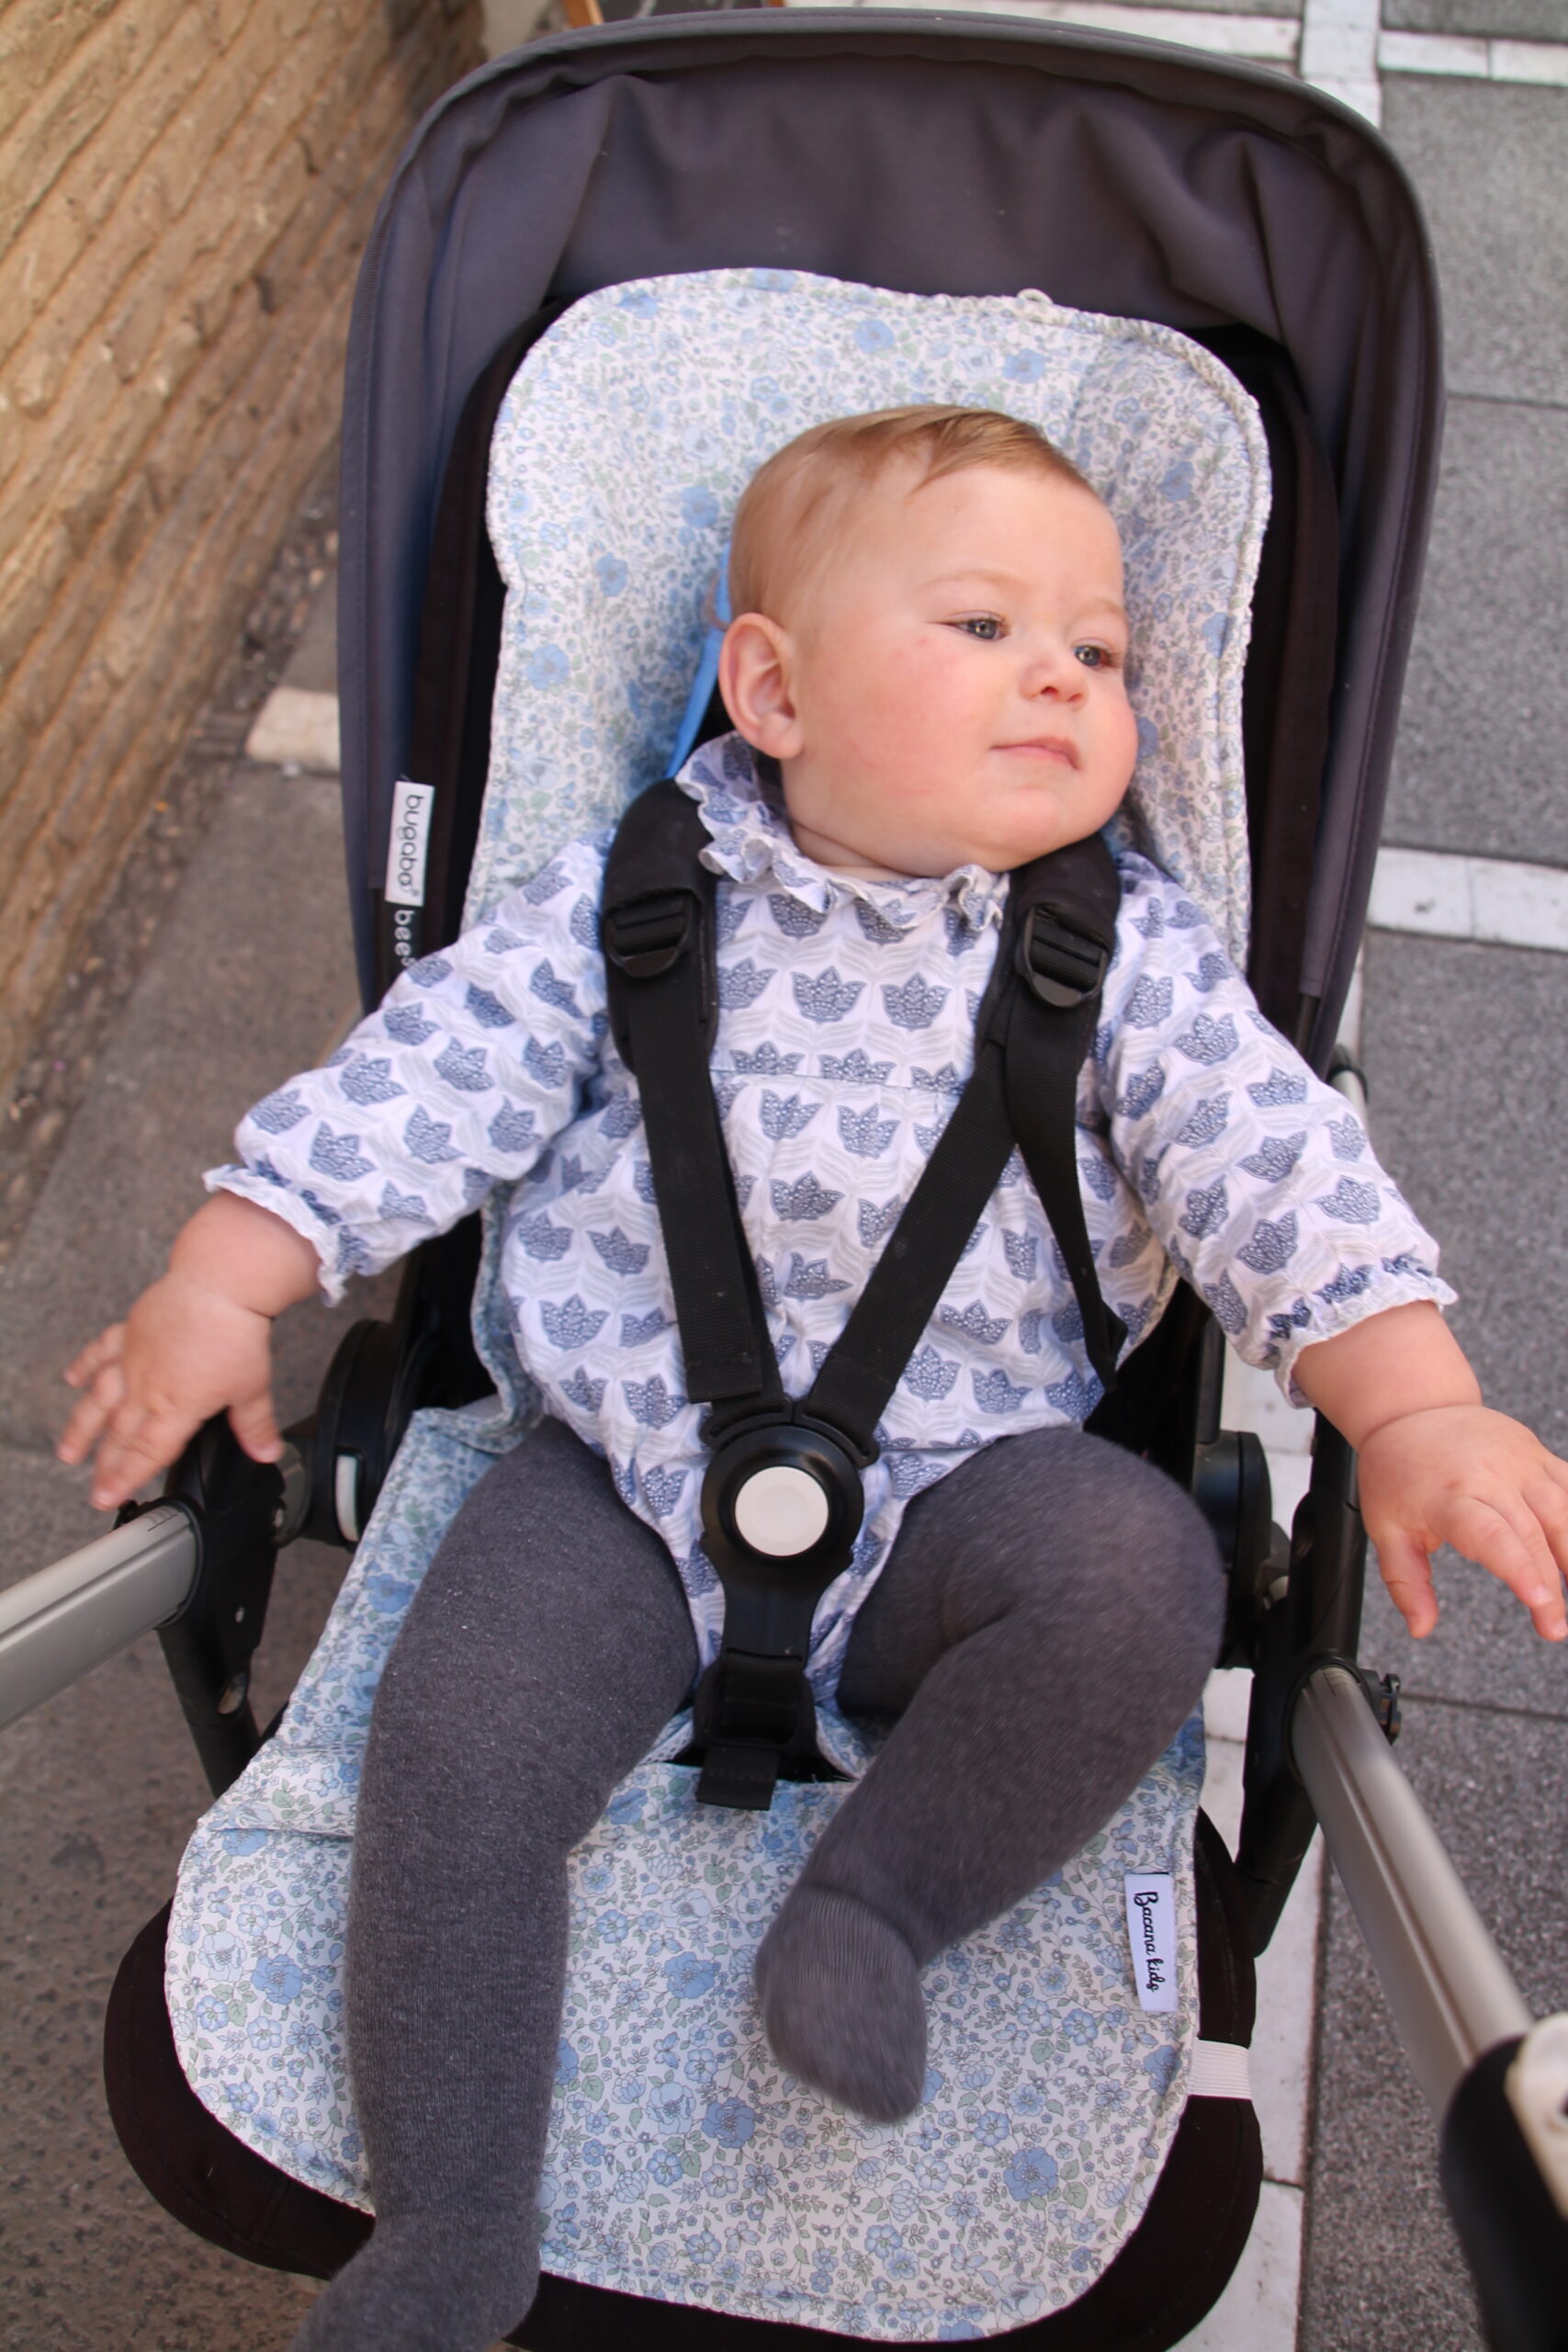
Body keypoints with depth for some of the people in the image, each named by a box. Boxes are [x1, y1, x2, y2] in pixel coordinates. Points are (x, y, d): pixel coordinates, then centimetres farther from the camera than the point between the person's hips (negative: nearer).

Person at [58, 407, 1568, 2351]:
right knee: (456, 1746, -17)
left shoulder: (1125, 950, 2)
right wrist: (219, 1288, -2)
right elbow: (433, 1076, 2)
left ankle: (878, 1895, -7)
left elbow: (1274, 1164, -4)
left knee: (1139, 1567, -28)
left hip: (956, 1484, 0)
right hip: (631, 1469, 0)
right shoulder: (635, 900, 2)